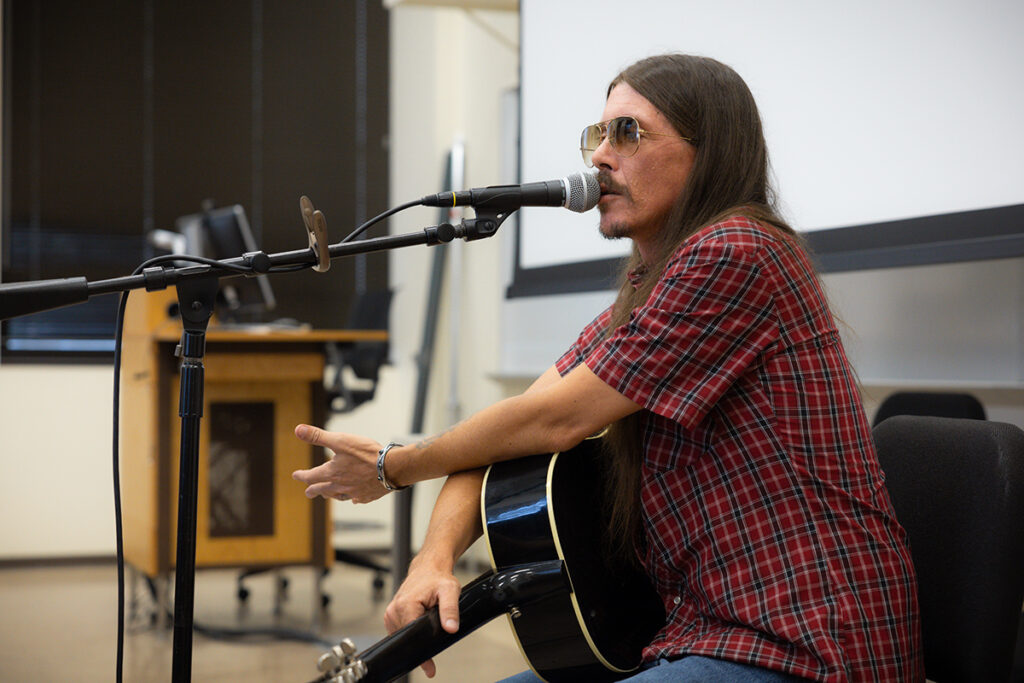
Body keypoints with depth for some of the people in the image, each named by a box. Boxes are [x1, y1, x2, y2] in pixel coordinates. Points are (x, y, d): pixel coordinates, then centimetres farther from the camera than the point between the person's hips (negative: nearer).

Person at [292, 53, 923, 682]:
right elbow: (507, 437, 8)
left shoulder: (735, 253, -14)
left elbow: (556, 421, -12)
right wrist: (434, 557, -10)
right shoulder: (643, 292, 16)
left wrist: (395, 468, 1)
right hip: (697, 632, 9)